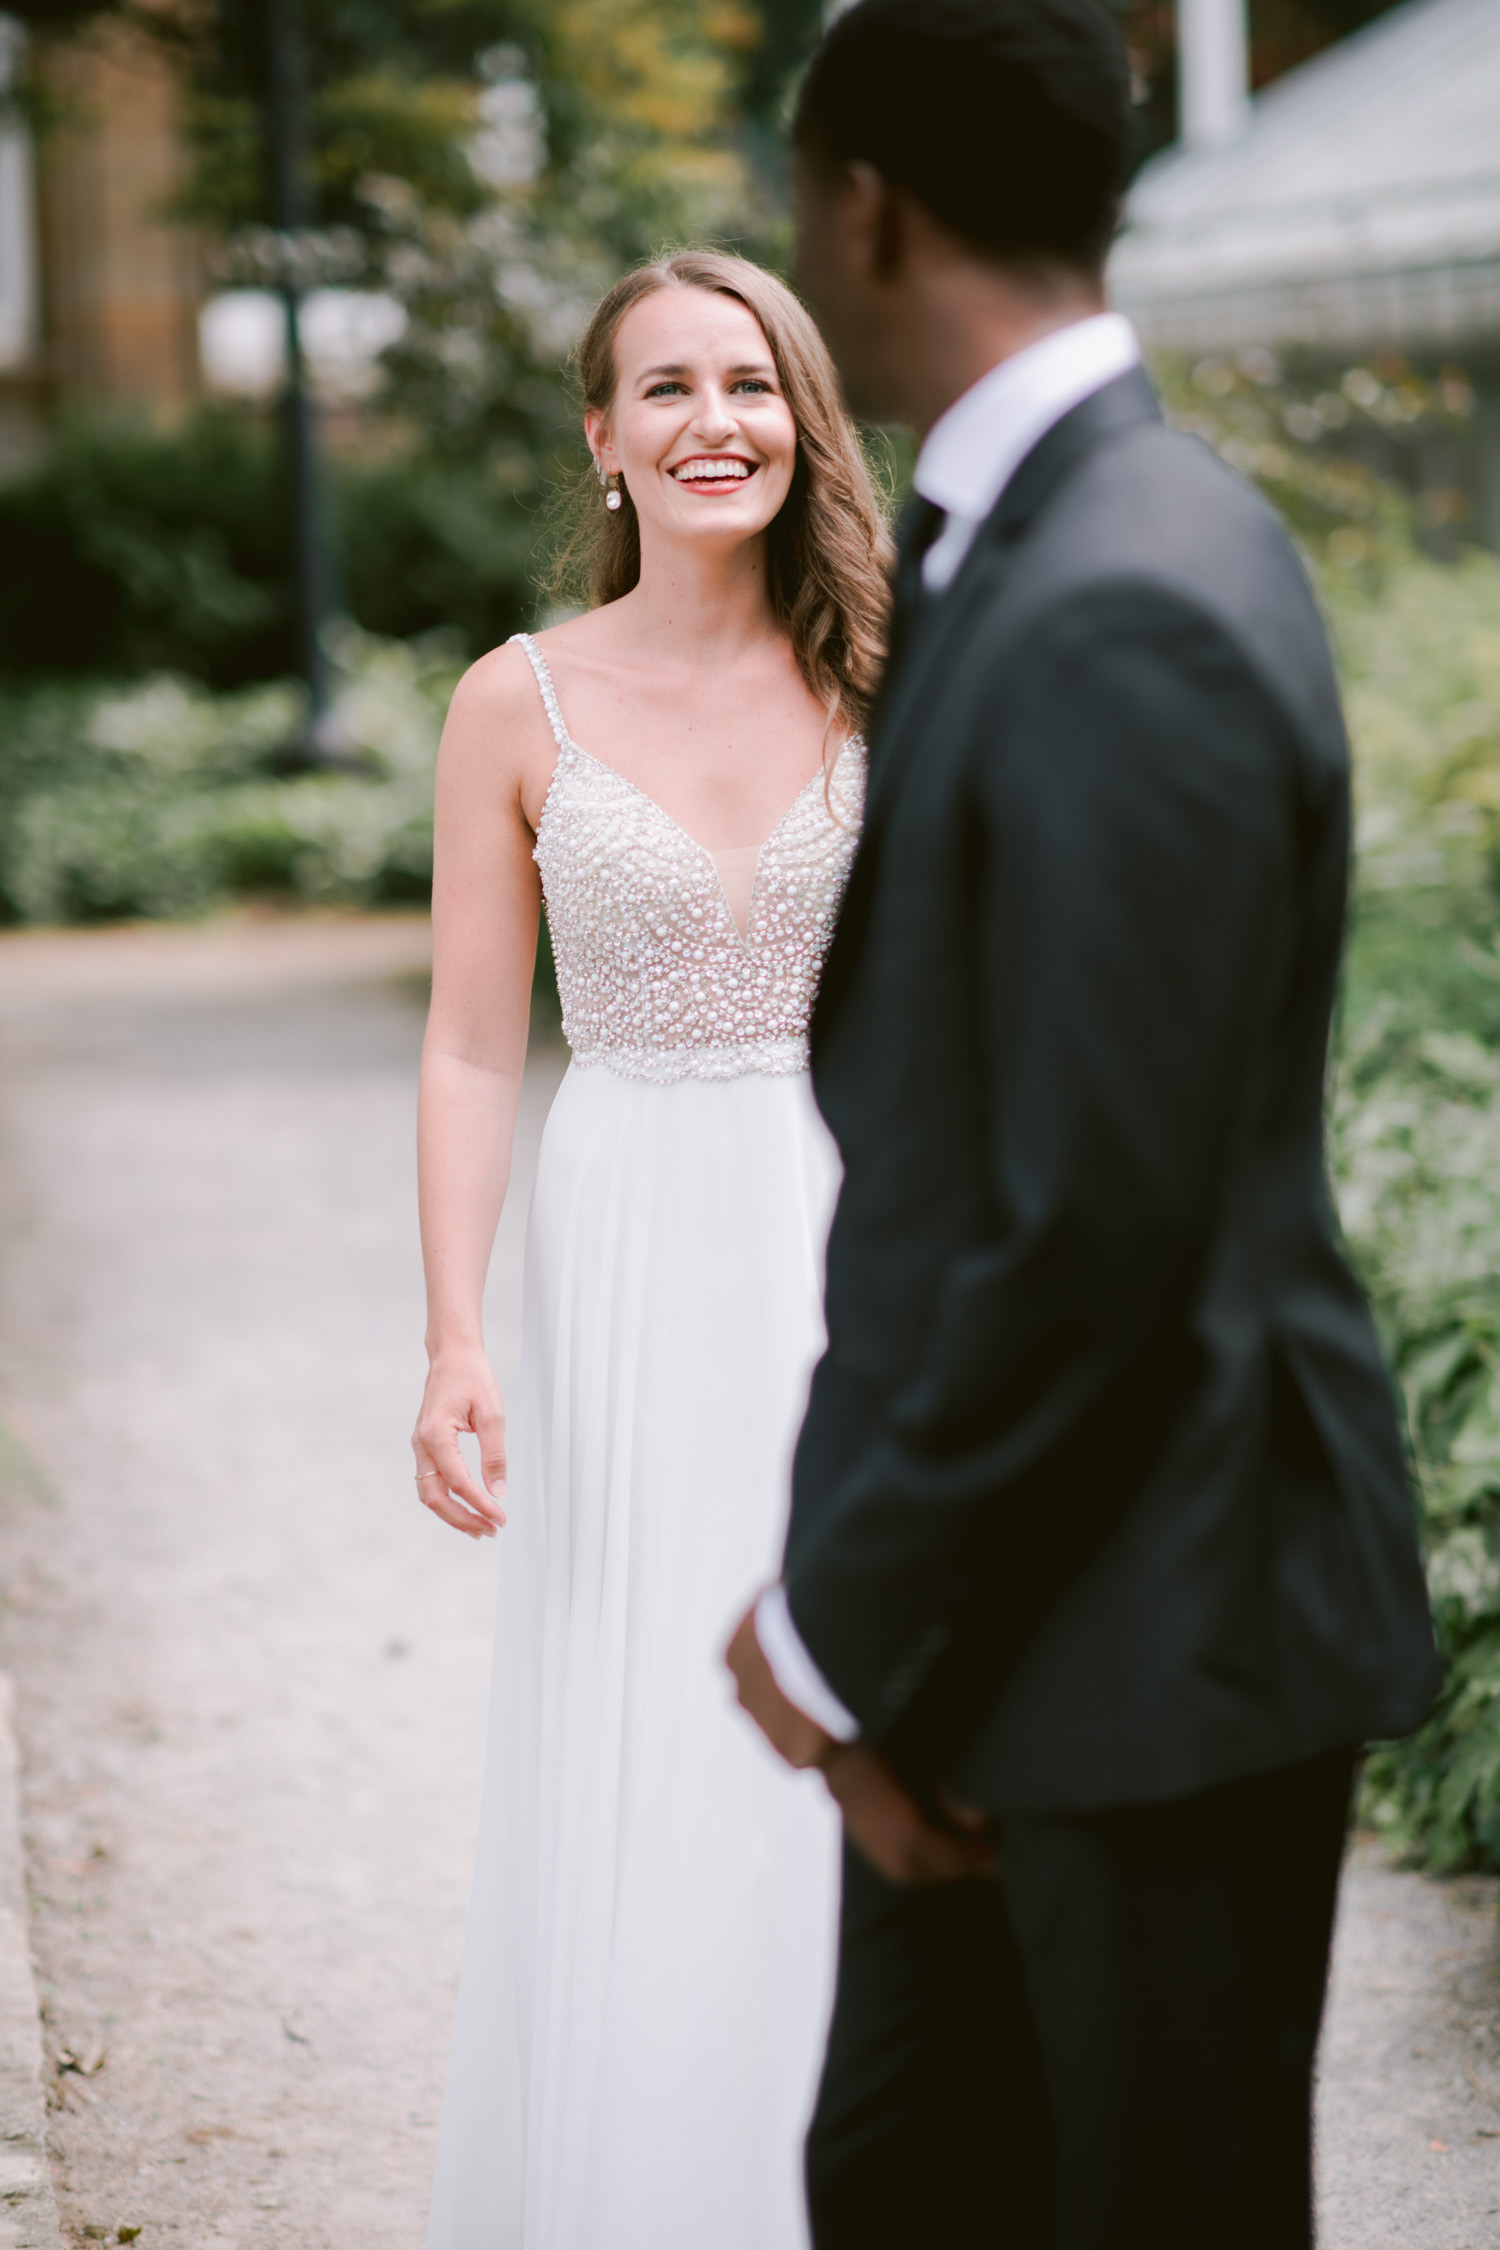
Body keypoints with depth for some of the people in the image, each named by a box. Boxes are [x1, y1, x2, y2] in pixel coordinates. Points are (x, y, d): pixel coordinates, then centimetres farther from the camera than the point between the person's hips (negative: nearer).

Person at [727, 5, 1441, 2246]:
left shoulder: (1121, 625, -23)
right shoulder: (1029, 544, 7)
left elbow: (1098, 1234, -24)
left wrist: (849, 1637, -13)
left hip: (1149, 1629, -9)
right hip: (995, 1600, 9)